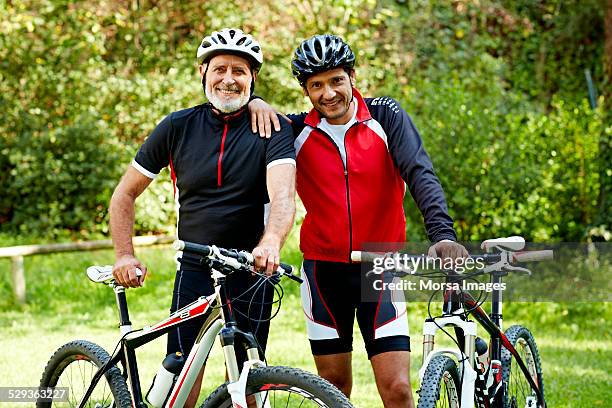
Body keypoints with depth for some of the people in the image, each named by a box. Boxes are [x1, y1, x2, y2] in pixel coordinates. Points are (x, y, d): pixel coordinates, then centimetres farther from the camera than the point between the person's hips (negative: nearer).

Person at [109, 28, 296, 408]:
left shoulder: (272, 130, -4)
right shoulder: (177, 127, 1)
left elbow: (283, 194, -21)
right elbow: (125, 194, 9)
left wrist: (271, 242, -41)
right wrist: (125, 255, -3)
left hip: (251, 271, -1)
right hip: (194, 270, 1)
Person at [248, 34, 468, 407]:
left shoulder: (386, 117, -5)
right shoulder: (298, 131, 0)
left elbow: (421, 174, -17)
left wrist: (442, 233, -34)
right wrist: (253, 102, -13)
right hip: (324, 268, 2)